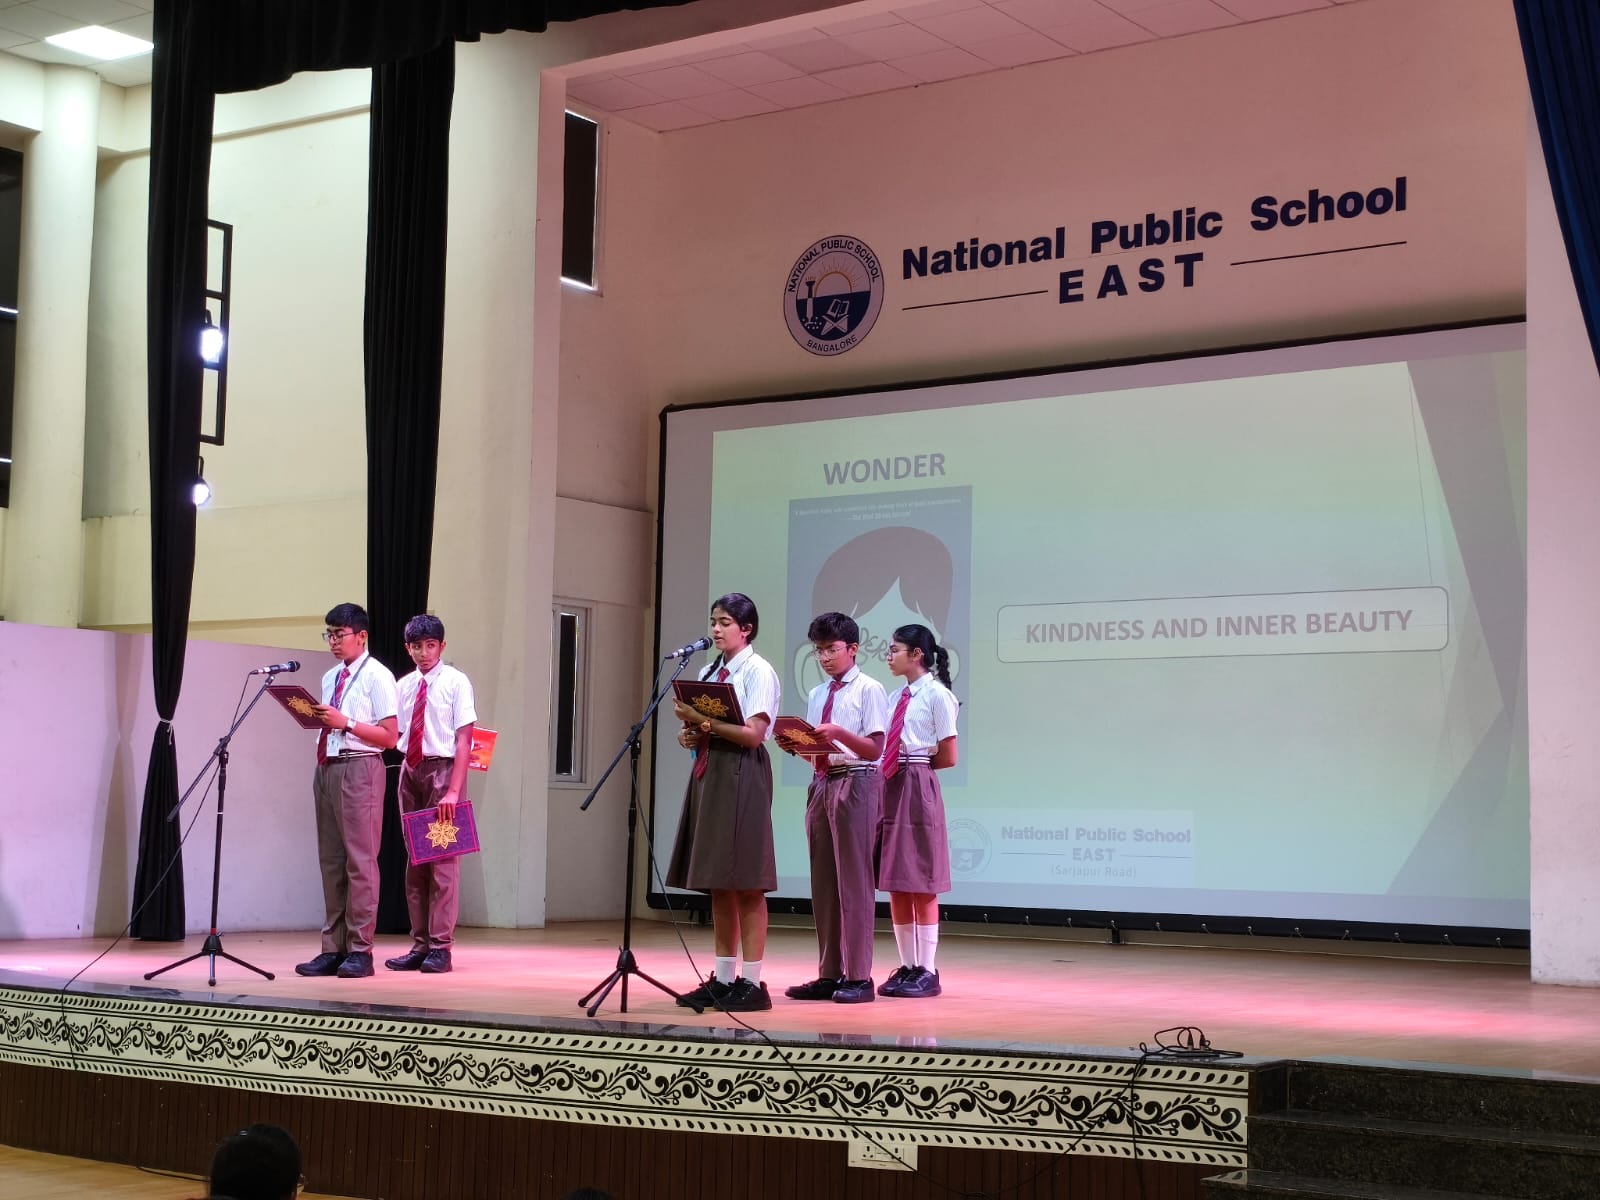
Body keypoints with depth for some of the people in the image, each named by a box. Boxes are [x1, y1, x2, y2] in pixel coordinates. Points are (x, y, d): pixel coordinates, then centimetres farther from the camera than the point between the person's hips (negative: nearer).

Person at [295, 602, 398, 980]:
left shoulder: (377, 676, -5)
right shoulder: (330, 678, 17)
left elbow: (389, 737, -10)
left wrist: (345, 722, -17)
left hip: (359, 769, -8)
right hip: (327, 766, 8)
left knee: (360, 861, -5)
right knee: (330, 861, 9)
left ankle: (360, 950, -1)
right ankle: (333, 949, 14)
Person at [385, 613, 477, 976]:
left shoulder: (455, 682, -5)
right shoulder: (404, 686, 10)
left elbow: (463, 739, -10)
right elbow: (392, 734, 12)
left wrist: (453, 790, -17)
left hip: (442, 769, -6)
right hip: (410, 770, 6)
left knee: (443, 860, -4)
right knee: (414, 860, 9)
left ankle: (440, 947, -1)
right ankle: (420, 944, 15)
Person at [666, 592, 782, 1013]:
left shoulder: (758, 672, -6)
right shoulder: (709, 671, 16)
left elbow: (753, 733, -15)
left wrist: (705, 721, -18)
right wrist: (691, 733, -1)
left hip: (741, 774, -8)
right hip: (708, 771, 8)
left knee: (745, 883, -6)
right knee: (717, 883, 9)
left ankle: (751, 983, -3)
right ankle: (722, 979, 14)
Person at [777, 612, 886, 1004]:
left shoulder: (869, 689, -4)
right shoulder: (817, 695, 16)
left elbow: (874, 749, -10)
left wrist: (838, 733, -25)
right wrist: (794, 745, -3)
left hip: (856, 783, -7)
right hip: (821, 782, 7)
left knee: (853, 880, -6)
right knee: (823, 883, 8)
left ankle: (858, 976, -1)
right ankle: (829, 974, 15)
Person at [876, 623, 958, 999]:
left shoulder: (936, 695, -8)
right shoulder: (897, 696, 14)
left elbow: (948, 757, -9)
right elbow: (886, 750, 14)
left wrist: (913, 764, -1)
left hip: (918, 790, -8)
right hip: (891, 789, 8)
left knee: (920, 883, -4)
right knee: (895, 883, 9)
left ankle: (926, 971, 2)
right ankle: (906, 967, 16)